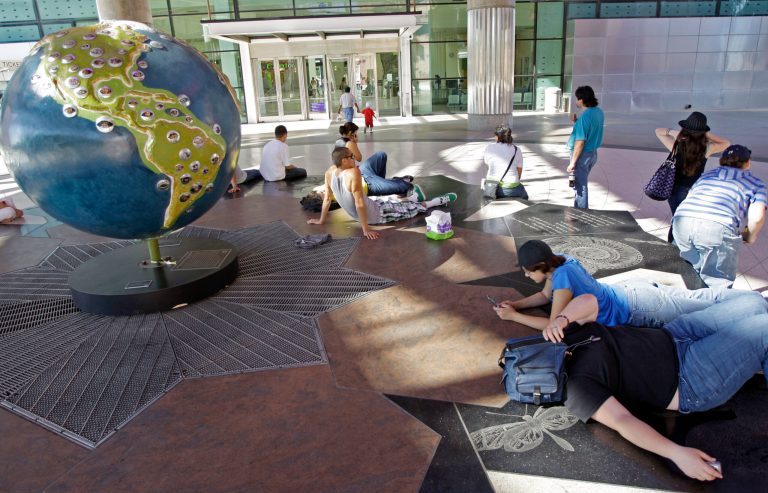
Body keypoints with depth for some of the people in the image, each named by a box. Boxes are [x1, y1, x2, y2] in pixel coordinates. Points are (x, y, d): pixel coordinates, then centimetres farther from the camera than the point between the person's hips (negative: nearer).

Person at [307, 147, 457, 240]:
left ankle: (414, 197, 57)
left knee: (390, 199, 31)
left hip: (357, 215, 7)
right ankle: (442, 200, 29)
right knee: (410, 208, 12)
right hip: (374, 215, -7)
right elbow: (359, 203, -32)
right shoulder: (353, 173, -33)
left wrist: (321, 220, 11)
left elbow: (327, 199, -3)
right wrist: (366, 229, -27)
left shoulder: (329, 172, -12)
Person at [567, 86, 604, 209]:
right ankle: (578, 208, 34)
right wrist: (576, 122, 3)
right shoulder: (599, 112, 4)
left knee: (580, 186, 1)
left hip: (583, 154, -9)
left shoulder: (585, 116, -22)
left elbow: (580, 142, -24)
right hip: (593, 152, 9)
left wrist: (572, 162, -20)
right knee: (581, 184, 23)